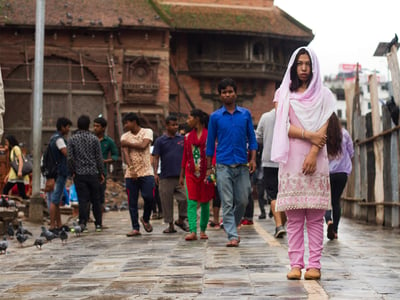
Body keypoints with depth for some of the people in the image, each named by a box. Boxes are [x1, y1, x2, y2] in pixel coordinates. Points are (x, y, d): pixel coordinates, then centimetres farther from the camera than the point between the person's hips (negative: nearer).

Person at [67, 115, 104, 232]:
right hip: (93, 173, 0)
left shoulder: (72, 139, 0)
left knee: (83, 200, 1)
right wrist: (101, 172, 7)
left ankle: (83, 224, -6)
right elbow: (99, 158, 0)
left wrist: (72, 172, 6)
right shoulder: (94, 139, -1)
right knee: (96, 199, 9)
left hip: (79, 174, 0)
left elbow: (70, 158, -4)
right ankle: (98, 224, 13)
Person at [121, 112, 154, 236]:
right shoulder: (125, 137, 9)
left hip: (146, 172, -2)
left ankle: (145, 219, 14)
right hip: (130, 174, 3)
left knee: (149, 197, -13)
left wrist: (128, 144, -4)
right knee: (132, 202, 1)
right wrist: (131, 168, -19)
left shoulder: (147, 132, 2)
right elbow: (125, 154, -4)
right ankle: (135, 228, 8)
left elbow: (143, 145, -15)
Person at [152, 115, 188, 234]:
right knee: (167, 202, 3)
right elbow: (155, 158, 2)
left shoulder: (182, 139, 9)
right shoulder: (160, 141, 3)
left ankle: (181, 220, 15)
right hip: (166, 176, -1)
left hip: (180, 175, 1)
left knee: (184, 198, -7)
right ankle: (170, 225, 14)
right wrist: (155, 173, -7)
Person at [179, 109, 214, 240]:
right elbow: (185, 156, 14)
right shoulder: (188, 137, 11)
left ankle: (202, 231, 16)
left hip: (205, 174, -2)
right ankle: (193, 231, -14)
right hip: (191, 173, 2)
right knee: (191, 202, -8)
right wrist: (181, 175, 13)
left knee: (205, 203, 5)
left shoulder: (209, 135, 0)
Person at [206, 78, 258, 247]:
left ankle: (232, 225, 29)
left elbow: (251, 138, 11)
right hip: (223, 166, -2)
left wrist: (252, 159, -1)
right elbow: (210, 143, 8)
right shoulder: (215, 117, 5)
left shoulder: (245, 114, 8)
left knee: (243, 201, 5)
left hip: (242, 165, 2)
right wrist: (209, 167, 7)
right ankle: (232, 236, -3)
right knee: (227, 203, -5)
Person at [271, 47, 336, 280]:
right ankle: (296, 264, -1)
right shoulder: (283, 94, 14)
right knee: (294, 216, -3)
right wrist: (309, 135, -10)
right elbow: (284, 126, 2)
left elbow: (324, 128, 2)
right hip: (291, 159, 1)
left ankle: (314, 264, -4)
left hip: (315, 159, -1)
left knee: (315, 216, -4)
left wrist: (314, 153, -12)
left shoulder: (323, 95, 13)